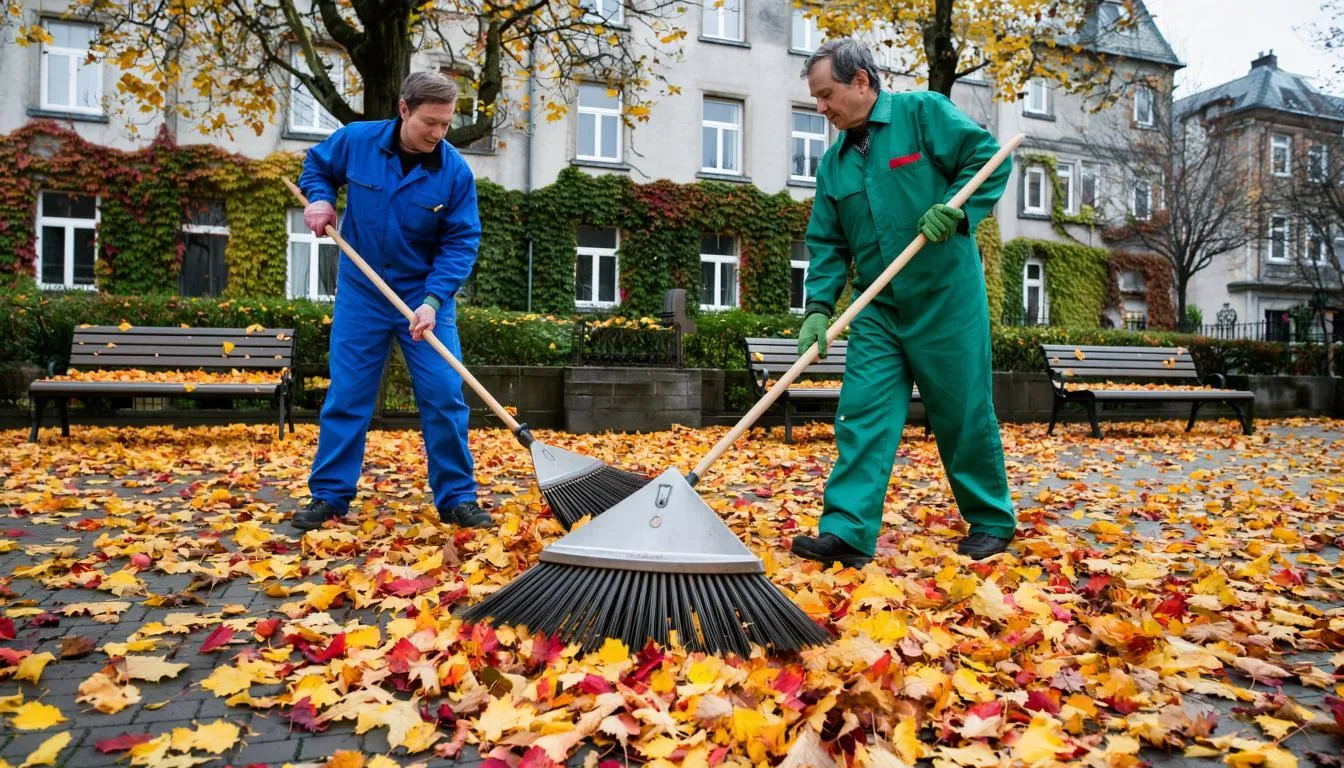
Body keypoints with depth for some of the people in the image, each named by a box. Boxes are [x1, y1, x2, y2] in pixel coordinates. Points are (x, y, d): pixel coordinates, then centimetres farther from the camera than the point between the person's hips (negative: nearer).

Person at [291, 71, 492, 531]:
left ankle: (456, 498, 9)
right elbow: (317, 165, 16)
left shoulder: (456, 172, -12)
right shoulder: (355, 141, -7)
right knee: (346, 397, 4)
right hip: (360, 295, 1)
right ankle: (329, 495, 16)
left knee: (444, 398, -2)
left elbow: (460, 243, -11)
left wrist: (433, 299, -23)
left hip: (426, 298, -1)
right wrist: (319, 198, -5)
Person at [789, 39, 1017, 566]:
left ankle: (992, 522, 24)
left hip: (946, 299, -4)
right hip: (877, 309, 5)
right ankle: (847, 532, -2)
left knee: (964, 415, 5)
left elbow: (989, 157, -4)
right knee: (863, 414, -4)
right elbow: (827, 244, 8)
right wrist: (818, 306, -5)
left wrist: (955, 210, -20)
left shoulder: (923, 113, -2)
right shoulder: (834, 163, 11)